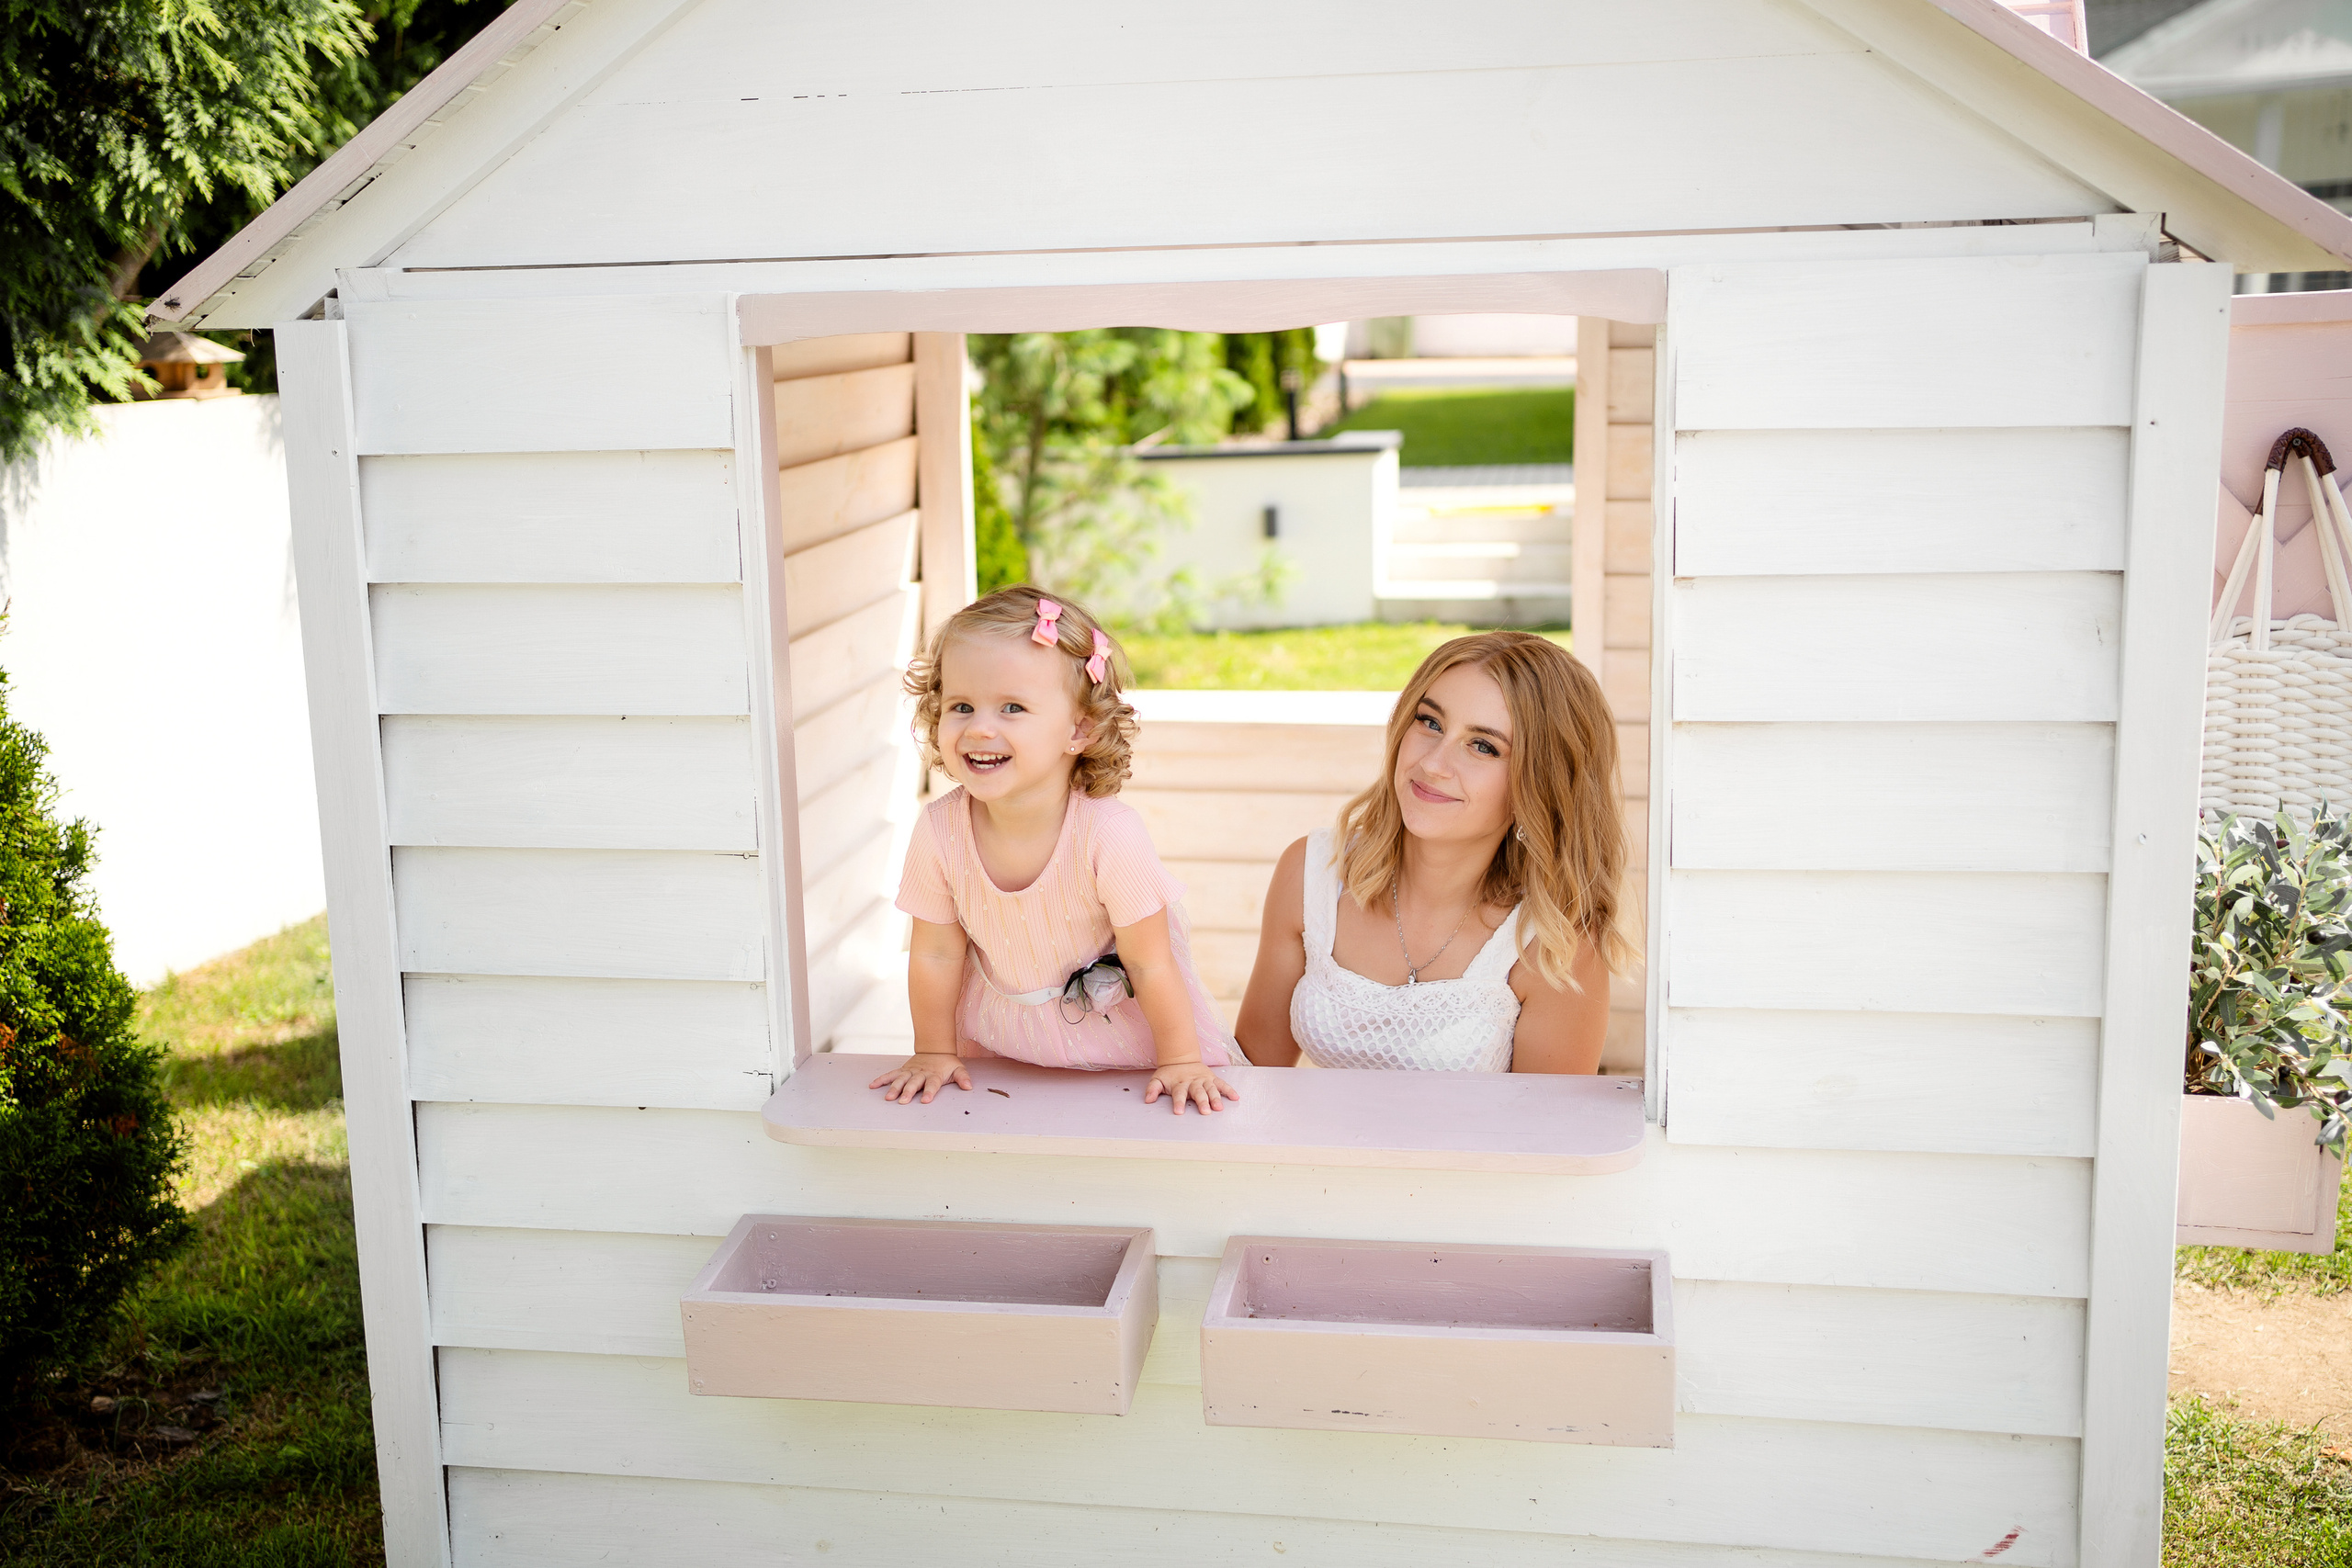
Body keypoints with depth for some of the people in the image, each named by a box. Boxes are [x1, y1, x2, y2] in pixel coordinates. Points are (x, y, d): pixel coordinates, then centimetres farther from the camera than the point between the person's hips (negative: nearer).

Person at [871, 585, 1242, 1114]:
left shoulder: (1109, 835, -33)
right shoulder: (939, 832, -24)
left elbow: (1149, 964, -21)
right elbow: (937, 953, -7)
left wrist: (1182, 1062, -12)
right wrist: (934, 1052, 2)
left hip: (1121, 1029, -3)